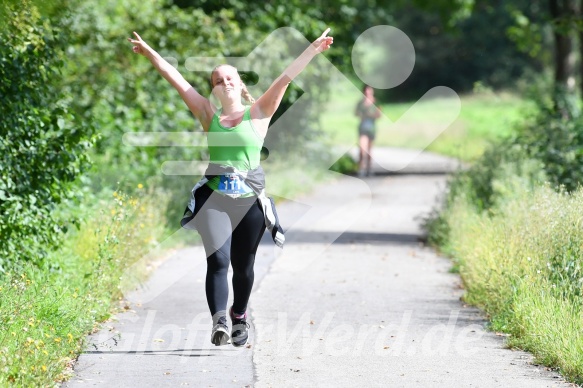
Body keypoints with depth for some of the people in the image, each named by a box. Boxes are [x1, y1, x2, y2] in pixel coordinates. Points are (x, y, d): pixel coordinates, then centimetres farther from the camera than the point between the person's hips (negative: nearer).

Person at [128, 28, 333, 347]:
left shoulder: (258, 114, 5)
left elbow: (285, 78, -1)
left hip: (250, 200, 0)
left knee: (243, 264, 9)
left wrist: (313, 50, -5)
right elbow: (175, 79, 9)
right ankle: (219, 321, -25)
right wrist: (148, 52, 9)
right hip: (214, 198, 0)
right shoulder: (209, 115, 9)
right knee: (217, 259, -16)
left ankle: (239, 316, 30)